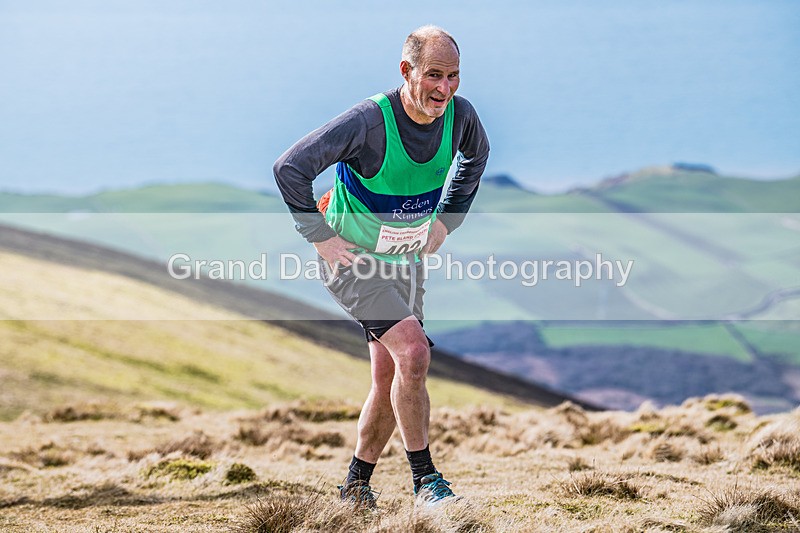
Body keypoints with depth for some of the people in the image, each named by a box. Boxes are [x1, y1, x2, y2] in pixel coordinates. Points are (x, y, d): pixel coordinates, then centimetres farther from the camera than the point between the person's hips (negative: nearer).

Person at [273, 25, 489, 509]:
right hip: (353, 258, -6)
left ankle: (357, 485, 26)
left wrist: (447, 220, 11)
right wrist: (323, 239, -20)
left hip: (407, 260, 6)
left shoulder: (460, 114, -10)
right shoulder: (369, 120, -28)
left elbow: (477, 155, 16)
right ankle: (425, 478, -9)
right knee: (413, 353, -22)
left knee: (390, 382, 6)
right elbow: (289, 168, -25)